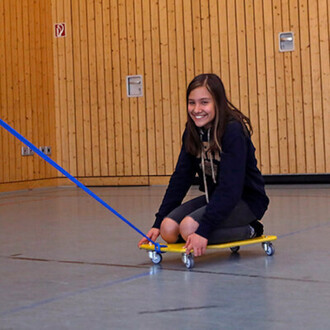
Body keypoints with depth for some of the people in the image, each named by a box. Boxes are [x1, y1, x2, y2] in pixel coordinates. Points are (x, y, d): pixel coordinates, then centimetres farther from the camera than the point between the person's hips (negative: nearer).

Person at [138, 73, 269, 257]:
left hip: (246, 200, -7)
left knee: (189, 227, -28)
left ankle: (248, 230, -5)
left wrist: (204, 230, -35)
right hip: (214, 198, 7)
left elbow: (230, 188, -29)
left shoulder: (233, 131, -22)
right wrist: (158, 223, -7)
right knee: (168, 229, -15)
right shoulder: (192, 132, 0)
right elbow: (180, 178, 0)